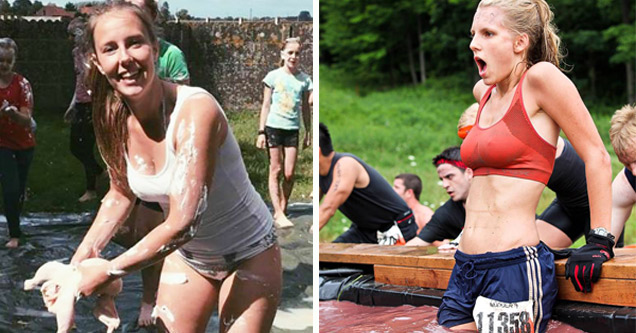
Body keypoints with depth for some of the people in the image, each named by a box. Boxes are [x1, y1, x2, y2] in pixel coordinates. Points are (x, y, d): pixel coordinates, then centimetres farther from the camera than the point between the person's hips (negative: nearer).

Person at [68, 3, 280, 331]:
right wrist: (78, 263, 0)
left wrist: (106, 272, -25)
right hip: (185, 254, 6)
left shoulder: (196, 109, -30)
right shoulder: (116, 119, -10)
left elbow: (182, 223, -32)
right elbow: (120, 195, 9)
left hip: (246, 255, -5)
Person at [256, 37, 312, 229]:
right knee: (276, 170, -2)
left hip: (292, 129, 2)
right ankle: (279, 214, -4)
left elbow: (305, 108, 12)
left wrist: (308, 132, 12)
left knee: (289, 173, -1)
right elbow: (266, 105, 2)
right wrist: (261, 131, -2)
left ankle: (282, 210, 13)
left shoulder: (304, 80, 5)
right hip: (274, 127, -2)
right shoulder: (274, 76, -1)